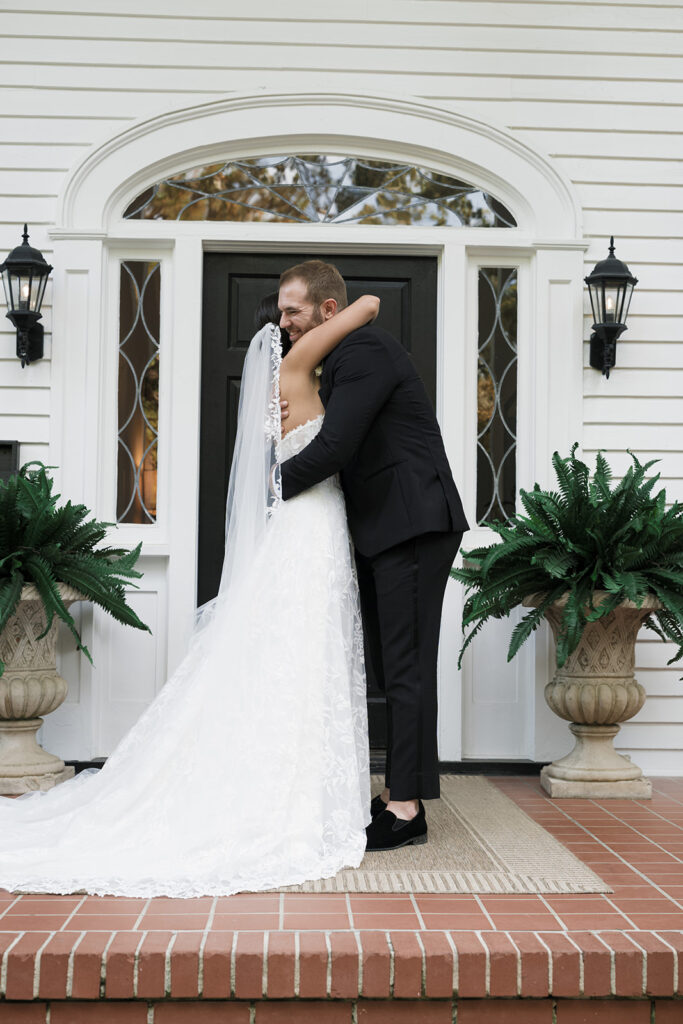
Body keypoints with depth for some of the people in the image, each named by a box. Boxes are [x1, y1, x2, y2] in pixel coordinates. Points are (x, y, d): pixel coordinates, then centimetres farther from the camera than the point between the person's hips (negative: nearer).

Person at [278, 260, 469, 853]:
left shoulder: (366, 351, -13)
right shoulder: (342, 360, 20)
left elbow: (335, 447, -21)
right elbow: (343, 445, 18)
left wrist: (274, 487, -7)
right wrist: (298, 412, -1)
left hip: (414, 528, -10)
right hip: (384, 533, 10)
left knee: (406, 667, -7)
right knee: (391, 665, 12)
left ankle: (408, 809, -1)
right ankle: (397, 792, 19)